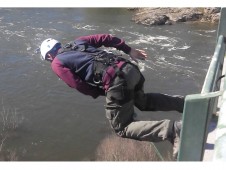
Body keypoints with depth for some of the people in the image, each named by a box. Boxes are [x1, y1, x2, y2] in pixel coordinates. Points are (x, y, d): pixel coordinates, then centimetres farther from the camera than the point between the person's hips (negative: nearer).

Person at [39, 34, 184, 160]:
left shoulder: (57, 63, 10)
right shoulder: (77, 42, 27)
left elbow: (79, 85, 0)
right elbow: (105, 38, 20)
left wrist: (101, 93, 15)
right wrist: (129, 50, 22)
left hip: (116, 81, -8)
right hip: (129, 68, 8)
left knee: (122, 129, 5)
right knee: (143, 102, 34)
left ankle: (174, 130, -14)